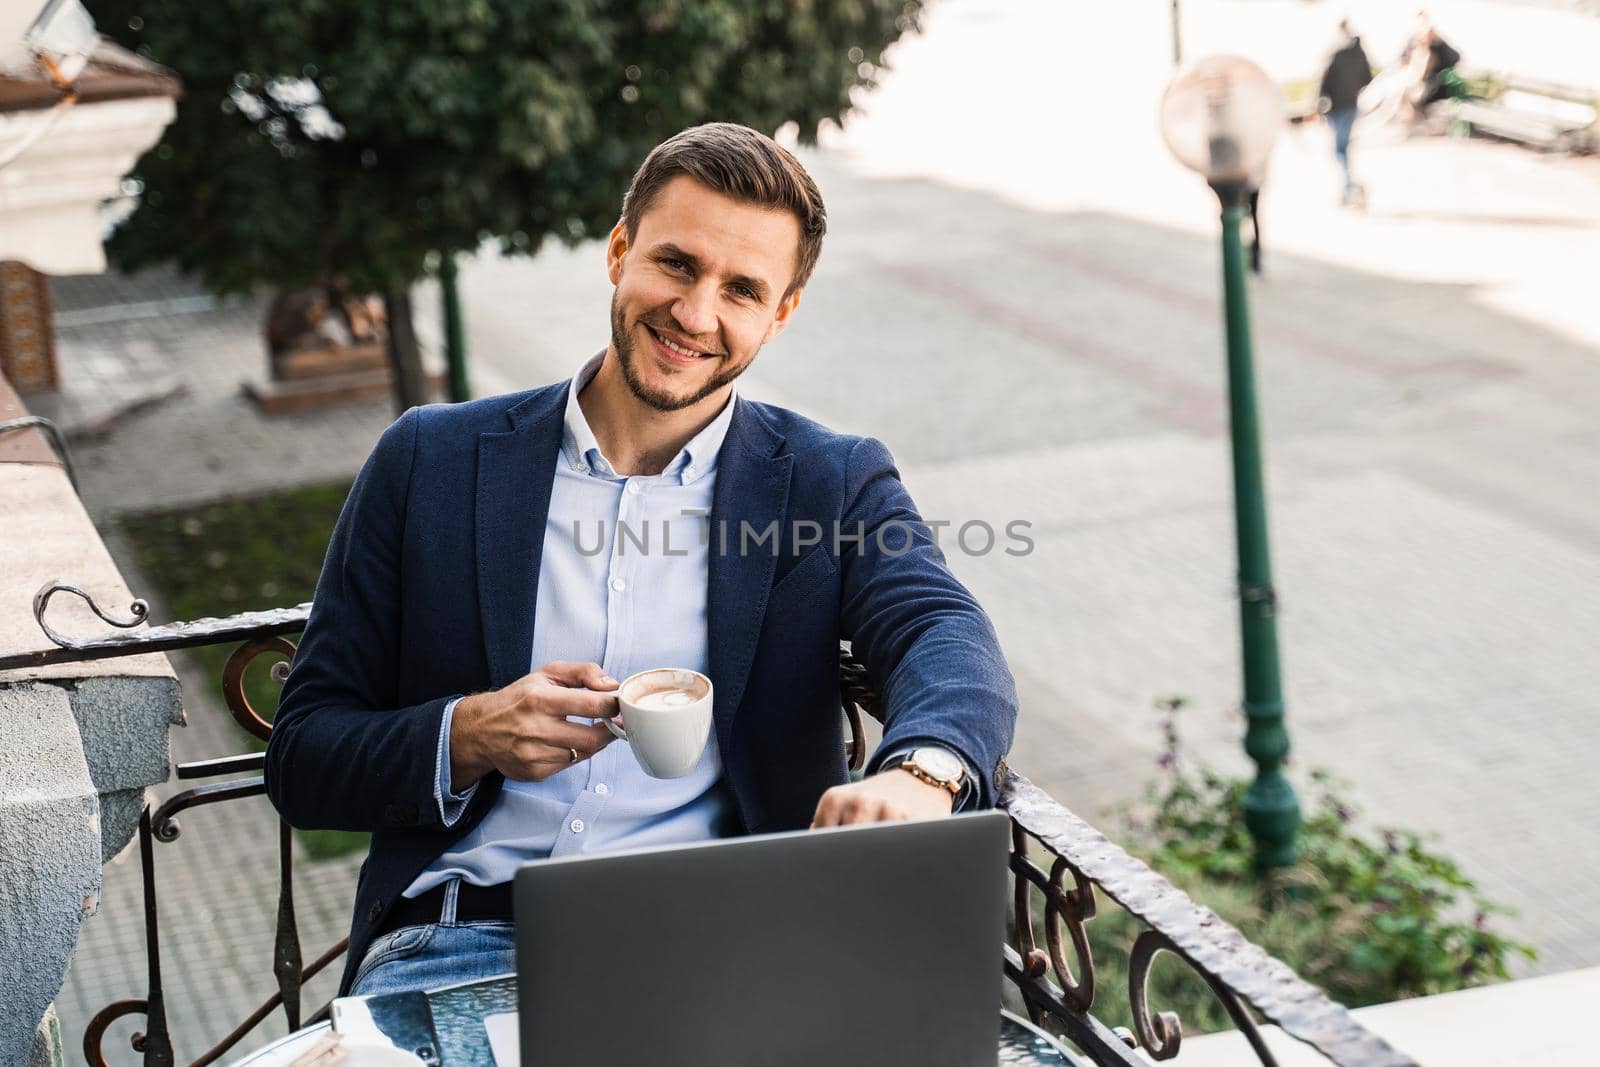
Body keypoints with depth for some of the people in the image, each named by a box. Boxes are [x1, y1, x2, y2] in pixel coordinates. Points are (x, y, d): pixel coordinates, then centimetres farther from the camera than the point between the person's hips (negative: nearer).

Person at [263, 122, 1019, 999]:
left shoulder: (833, 485, 10)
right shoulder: (432, 460, 10)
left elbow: (949, 640, -10)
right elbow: (301, 756, 11)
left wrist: (919, 772, -34)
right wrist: (468, 738, -10)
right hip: (464, 938, 0)